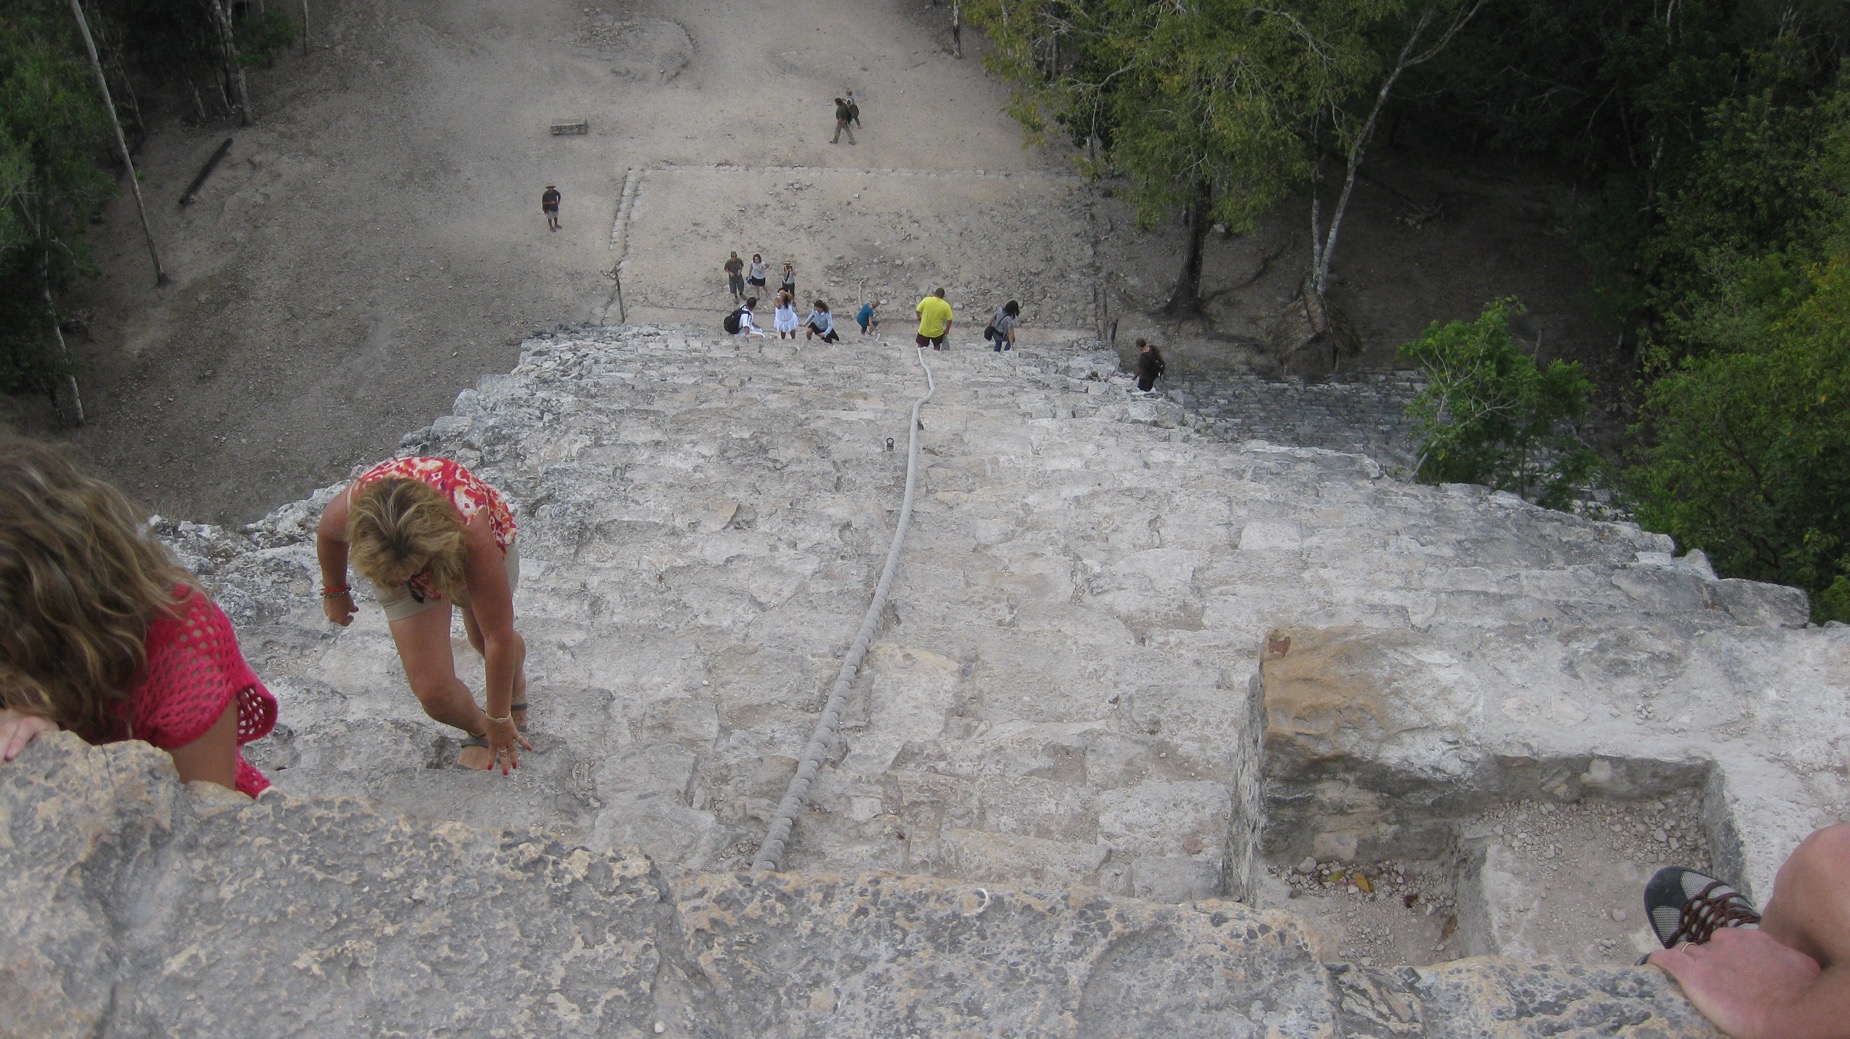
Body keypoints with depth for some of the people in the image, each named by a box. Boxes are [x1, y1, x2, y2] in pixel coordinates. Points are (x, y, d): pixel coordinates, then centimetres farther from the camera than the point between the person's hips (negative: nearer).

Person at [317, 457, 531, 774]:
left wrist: (499, 719, -23)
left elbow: (498, 636, -34)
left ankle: (516, 683, 47)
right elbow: (327, 535, -8)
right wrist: (335, 592, 11)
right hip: (394, 556, 1)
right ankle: (478, 732, 23)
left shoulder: (470, 527, -46)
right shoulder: (351, 509, -39)